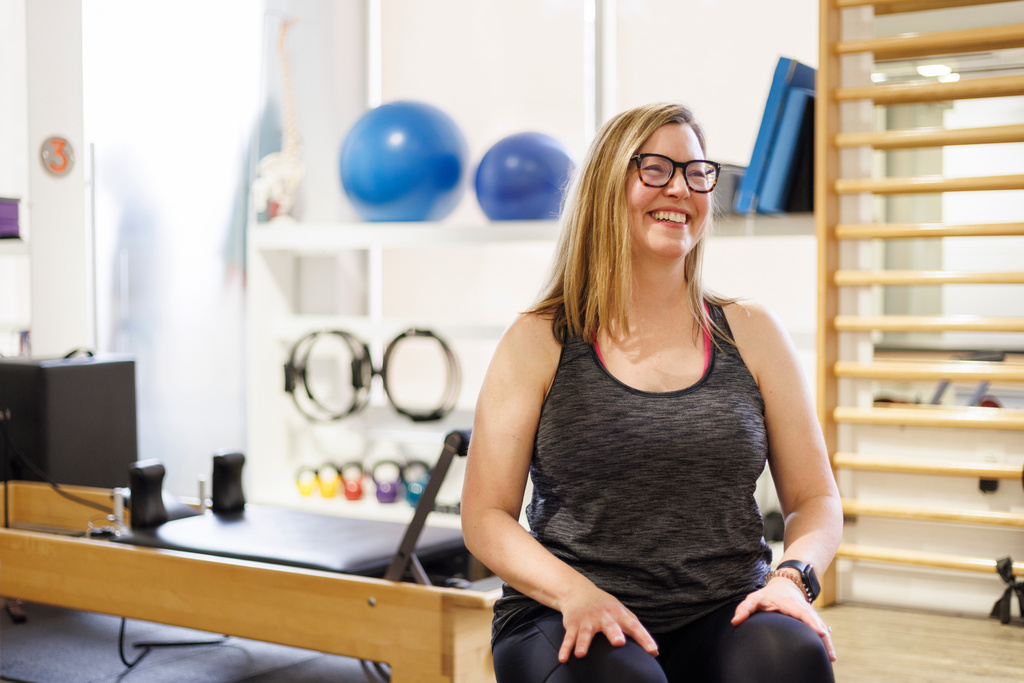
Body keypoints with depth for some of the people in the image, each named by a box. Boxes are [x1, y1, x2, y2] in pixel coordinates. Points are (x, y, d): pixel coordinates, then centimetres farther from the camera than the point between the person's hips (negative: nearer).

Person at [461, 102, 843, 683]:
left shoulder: (751, 334, 11)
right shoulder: (539, 342, 3)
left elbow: (815, 498, 13)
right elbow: (486, 516, 1)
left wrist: (792, 575, -9)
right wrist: (575, 591, -16)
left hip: (727, 614, 2)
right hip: (567, 621, -2)